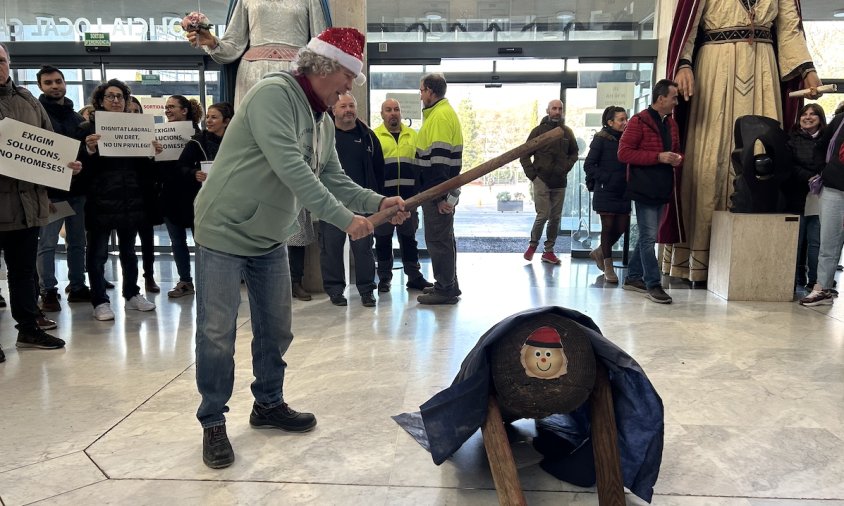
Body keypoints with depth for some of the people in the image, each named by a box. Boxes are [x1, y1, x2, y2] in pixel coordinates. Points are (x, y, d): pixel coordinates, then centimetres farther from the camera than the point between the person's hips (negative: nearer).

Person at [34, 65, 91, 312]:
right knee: (47, 244, 0)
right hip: (50, 190, -5)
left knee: (77, 242, 11)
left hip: (77, 188, 5)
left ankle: (78, 287, 20)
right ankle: (48, 292, 7)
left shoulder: (77, 117, 15)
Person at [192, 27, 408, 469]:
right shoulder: (274, 94, -20)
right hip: (225, 232, -8)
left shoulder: (322, 123, 8)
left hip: (270, 240, 8)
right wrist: (344, 219, -28)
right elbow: (290, 169, -29)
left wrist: (377, 202, -7)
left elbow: (334, 179, 8)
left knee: (275, 329, 14)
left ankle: (268, 404, 32)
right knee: (217, 334, 0)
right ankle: (213, 423, 16)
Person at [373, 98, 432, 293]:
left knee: (409, 236, 9)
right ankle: (384, 278, 16)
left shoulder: (412, 135, 12)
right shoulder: (374, 136, 3)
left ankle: (414, 276, 17)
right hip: (383, 196, -2)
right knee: (383, 238, 6)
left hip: (408, 195, 2)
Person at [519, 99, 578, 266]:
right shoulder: (539, 130, 0)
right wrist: (532, 173, -7)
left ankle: (549, 251, 15)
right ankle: (533, 245, 12)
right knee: (543, 215, -10)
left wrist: (566, 167, 4)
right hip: (542, 181, -3)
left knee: (555, 218, 5)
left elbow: (574, 153, 20)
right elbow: (524, 155, 1)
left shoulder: (567, 132, 9)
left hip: (560, 182, 4)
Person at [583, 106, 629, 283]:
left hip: (623, 192, 5)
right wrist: (606, 178, -15)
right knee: (608, 227, 1)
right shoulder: (601, 139, -6)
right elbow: (589, 165, -7)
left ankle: (600, 252, 30)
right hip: (606, 192, -5)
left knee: (622, 226, 5)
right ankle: (608, 267, 13)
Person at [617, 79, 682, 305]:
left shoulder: (671, 124, 16)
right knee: (649, 237, -7)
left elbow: (676, 150, 27)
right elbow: (623, 153, -15)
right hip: (644, 188, -8)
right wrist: (659, 157, -19)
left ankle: (633, 277, 25)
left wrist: (677, 159, 1)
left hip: (662, 189, 8)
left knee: (647, 236, 14)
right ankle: (653, 285, -1)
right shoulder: (639, 121, -9)